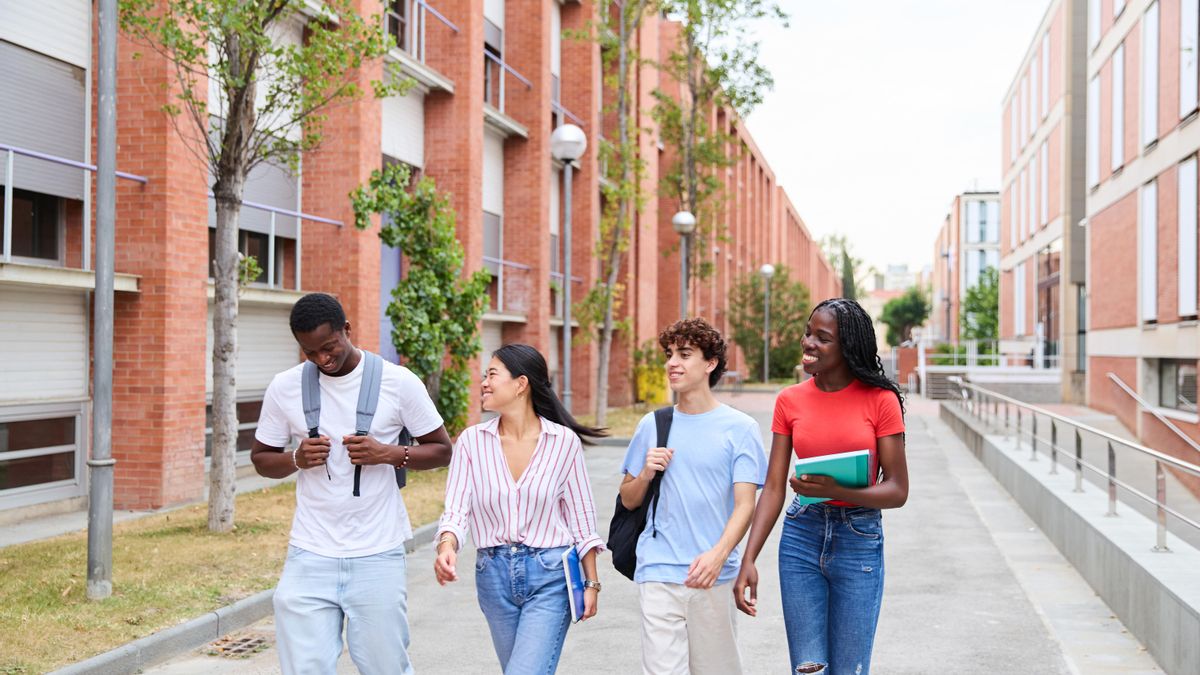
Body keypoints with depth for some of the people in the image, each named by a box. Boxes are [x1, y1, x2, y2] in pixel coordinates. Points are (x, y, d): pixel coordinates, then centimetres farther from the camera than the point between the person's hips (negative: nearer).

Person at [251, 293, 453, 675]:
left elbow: (442, 450, 3)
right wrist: (296, 460, -10)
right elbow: (261, 459, 12)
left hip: (377, 557, -1)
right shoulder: (285, 387, 2)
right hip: (309, 558, 2)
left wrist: (388, 454, -15)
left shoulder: (399, 382, -4)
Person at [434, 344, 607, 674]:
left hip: (550, 575, -3)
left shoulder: (564, 442, -7)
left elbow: (581, 517, 1)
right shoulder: (472, 441, -3)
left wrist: (591, 583, 4)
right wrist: (447, 547, -28)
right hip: (494, 573, 3)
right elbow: (456, 509, -7)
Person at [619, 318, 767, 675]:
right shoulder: (652, 425, 9)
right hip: (658, 574, 1)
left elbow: (745, 505, -7)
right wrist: (645, 474, -6)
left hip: (715, 576, -1)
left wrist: (718, 554, -23)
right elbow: (628, 500, 15)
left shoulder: (740, 428, 0)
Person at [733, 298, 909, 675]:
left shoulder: (880, 400, -7)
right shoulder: (790, 401, 1)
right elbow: (774, 488, 0)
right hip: (801, 535, 2)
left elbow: (897, 491, -8)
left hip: (859, 539, -2)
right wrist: (749, 560, -10)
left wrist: (836, 490, -25)